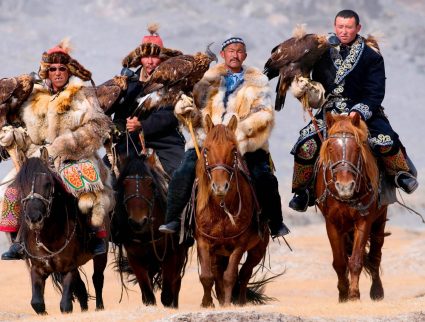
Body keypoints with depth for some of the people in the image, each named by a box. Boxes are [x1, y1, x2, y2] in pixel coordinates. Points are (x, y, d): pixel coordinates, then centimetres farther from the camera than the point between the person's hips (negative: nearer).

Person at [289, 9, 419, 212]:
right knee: (305, 145, -17)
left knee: (386, 141, -30)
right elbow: (317, 82, 20)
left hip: (364, 110, -3)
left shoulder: (371, 55, -5)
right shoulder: (324, 52, 5)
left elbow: (375, 92, -11)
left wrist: (360, 112, -24)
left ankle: (402, 174, -1)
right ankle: (303, 191, 2)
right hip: (330, 111, 3)